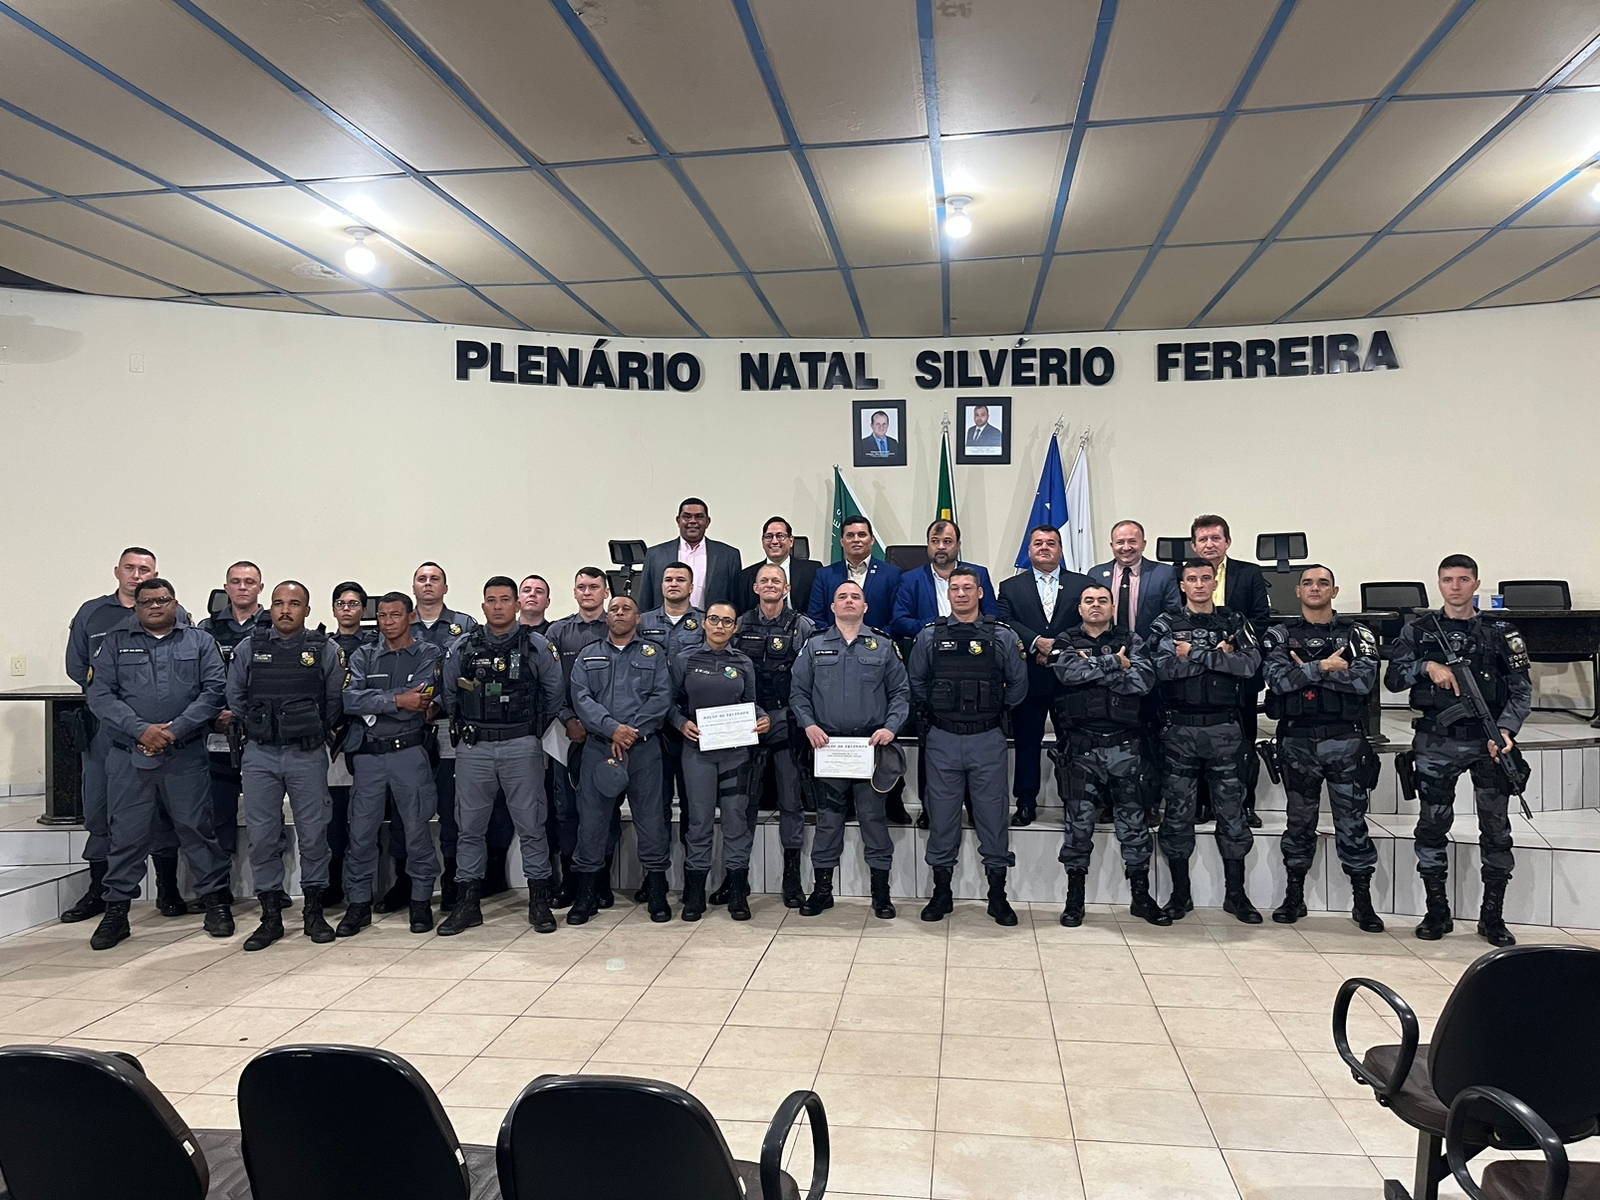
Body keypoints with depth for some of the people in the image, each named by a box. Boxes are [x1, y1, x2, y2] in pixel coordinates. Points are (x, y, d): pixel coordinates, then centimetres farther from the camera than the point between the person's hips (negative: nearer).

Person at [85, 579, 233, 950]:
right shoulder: (114, 643, 9)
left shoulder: (200, 642, 8)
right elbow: (99, 695, -1)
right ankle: (115, 911, 19)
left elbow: (213, 691, -2)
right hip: (129, 756, 1)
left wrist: (174, 730, -13)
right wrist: (141, 730, -14)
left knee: (197, 829, 4)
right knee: (126, 834, 6)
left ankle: (215, 900, 15)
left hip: (186, 756, -1)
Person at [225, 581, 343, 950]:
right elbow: (234, 697, 11)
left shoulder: (325, 650, 2)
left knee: (313, 833, 4)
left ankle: (314, 911, 17)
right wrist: (256, 729, 5)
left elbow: (336, 700, 5)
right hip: (259, 755, 2)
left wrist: (316, 732, 1)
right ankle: (270, 916, 15)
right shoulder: (249, 648, 6)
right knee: (262, 836, 4)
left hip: (308, 755, -1)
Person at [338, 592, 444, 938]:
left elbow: (422, 700, -15)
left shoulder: (429, 655, 2)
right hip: (367, 755, 3)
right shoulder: (363, 657, 10)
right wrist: (398, 701, -16)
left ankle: (421, 900, 17)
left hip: (409, 753, -3)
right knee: (361, 832, 8)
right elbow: (350, 699, -8)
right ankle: (359, 903, 21)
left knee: (417, 830, 4)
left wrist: (372, 704, -11)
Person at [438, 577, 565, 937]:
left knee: (530, 825, 2)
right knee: (470, 827, 8)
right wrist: (465, 728, 13)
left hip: (522, 748, -2)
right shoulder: (462, 649, 5)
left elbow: (554, 694, 7)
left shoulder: (537, 647, 0)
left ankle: (539, 901, 12)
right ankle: (467, 903, 19)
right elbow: (448, 695, 14)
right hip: (473, 748, 2)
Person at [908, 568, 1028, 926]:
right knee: (941, 816, 7)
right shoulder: (929, 636, 3)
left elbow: (1018, 685, 7)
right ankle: (941, 894, 20)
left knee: (993, 815, 5)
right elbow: (916, 685, 10)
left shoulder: (1003, 637, 1)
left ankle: (998, 896, 18)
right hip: (942, 740, 1)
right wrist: (935, 711, 7)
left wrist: (994, 710, 7)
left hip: (987, 740, 0)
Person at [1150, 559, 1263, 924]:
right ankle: (1180, 894, 15)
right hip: (1179, 729, -1)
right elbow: (1162, 668, -13)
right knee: (1178, 812, 5)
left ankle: (1235, 894, 17)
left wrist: (1194, 654, -13)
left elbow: (1250, 665, -9)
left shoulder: (1234, 622, 8)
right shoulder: (1166, 624, 4)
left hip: (1224, 729, 1)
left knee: (1232, 811, 5)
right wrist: (1219, 656, -13)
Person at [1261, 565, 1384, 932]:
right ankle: (1294, 896, 21)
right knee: (1299, 820, 10)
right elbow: (1278, 680, -11)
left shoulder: (1356, 635, 5)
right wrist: (1323, 667, -13)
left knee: (1352, 821, 4)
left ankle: (1362, 901, 14)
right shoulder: (1280, 635, 5)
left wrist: (1306, 671, -12)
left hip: (1346, 741, 0)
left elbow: (1365, 680, -12)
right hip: (1297, 740, 0)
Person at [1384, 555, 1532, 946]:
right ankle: (1437, 912, 17)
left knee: (1496, 829, 3)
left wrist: (1506, 729, -14)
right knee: (1432, 827, 5)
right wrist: (1427, 666, -17)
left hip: (1487, 742, 0)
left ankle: (1492, 917, 15)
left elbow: (1521, 689, 1)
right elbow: (1392, 678, 0)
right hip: (1435, 744, 0)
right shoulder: (1418, 632, 7)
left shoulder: (1501, 633, 6)